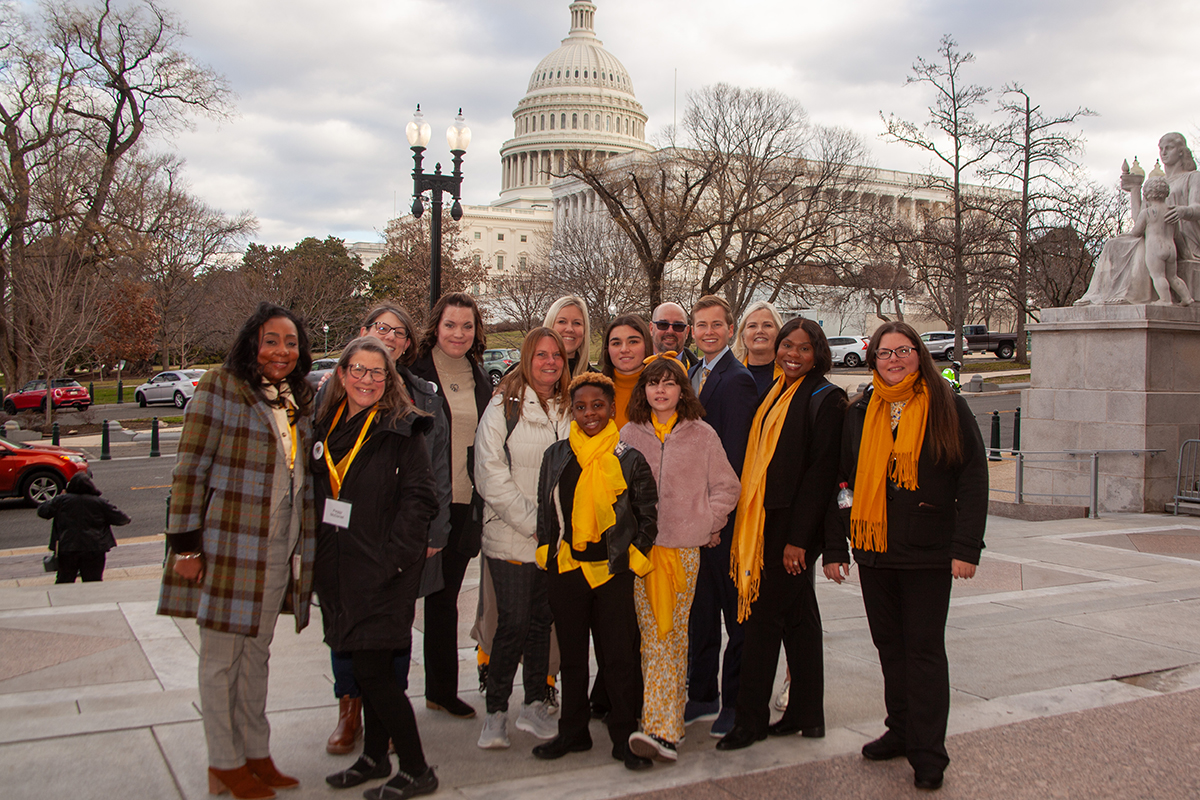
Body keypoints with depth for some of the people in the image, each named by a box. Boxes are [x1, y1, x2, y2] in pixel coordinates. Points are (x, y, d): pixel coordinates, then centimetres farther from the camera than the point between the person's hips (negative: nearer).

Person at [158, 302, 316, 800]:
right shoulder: (220, 388, -9)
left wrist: (304, 549, 14)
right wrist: (185, 544, -14)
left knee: (257, 652, 16)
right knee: (221, 656, 5)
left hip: (281, 549, 6)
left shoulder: (301, 399, 10)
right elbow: (190, 470, -11)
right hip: (228, 543, -6)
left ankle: (255, 753, 27)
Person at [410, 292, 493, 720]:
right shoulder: (415, 372, -4)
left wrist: (482, 505, 9)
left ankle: (442, 689, 24)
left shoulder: (481, 380, 11)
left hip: (464, 505, 5)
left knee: (445, 597, 14)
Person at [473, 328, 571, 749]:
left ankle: (535, 705, 23)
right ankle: (496, 712, 10)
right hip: (511, 538, -4)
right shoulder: (504, 406, -3)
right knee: (513, 623, -5)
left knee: (543, 620, 11)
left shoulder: (568, 410, 11)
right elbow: (491, 475, -8)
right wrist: (532, 522, -11)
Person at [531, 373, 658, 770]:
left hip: (613, 570, -3)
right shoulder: (556, 457, 6)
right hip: (566, 569, 3)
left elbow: (648, 516, 4)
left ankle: (624, 737, 15)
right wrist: (548, 555, 7)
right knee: (571, 654, 13)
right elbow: (545, 512, 13)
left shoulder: (629, 459, -2)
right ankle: (573, 732, 27)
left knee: (618, 655, 1)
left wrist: (634, 555, -3)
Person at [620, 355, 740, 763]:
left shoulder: (702, 435, 4)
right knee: (653, 635, -2)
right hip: (641, 548, 2)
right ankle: (666, 729, 5)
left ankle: (662, 728, -6)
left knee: (674, 634, -5)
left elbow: (727, 487, 9)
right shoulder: (629, 435, 9)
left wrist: (704, 523, 0)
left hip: (685, 548, -1)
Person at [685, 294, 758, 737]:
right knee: (700, 609, 16)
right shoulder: (693, 374, 14)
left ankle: (735, 702, 16)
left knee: (736, 614, 5)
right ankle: (702, 695, 27)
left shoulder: (738, 380, -13)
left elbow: (734, 456, -17)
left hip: (726, 516, -8)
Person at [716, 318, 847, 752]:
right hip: (766, 521, 8)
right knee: (797, 616, 13)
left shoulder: (824, 399, -9)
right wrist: (748, 523, 11)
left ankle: (751, 719, 5)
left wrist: (798, 537, -18)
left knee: (764, 615, -5)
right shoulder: (775, 394, 14)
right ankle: (806, 714, 22)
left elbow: (821, 471, -15)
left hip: (792, 524, -8)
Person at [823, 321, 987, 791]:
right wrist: (834, 546, 6)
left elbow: (973, 478, -4)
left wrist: (966, 547, -11)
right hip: (874, 550, 4)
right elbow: (841, 480, 11)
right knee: (889, 645, 13)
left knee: (924, 648, 0)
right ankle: (901, 731, 27)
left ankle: (928, 753, 7)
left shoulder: (946, 407, -2)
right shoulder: (860, 413, 8)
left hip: (928, 553, -4)